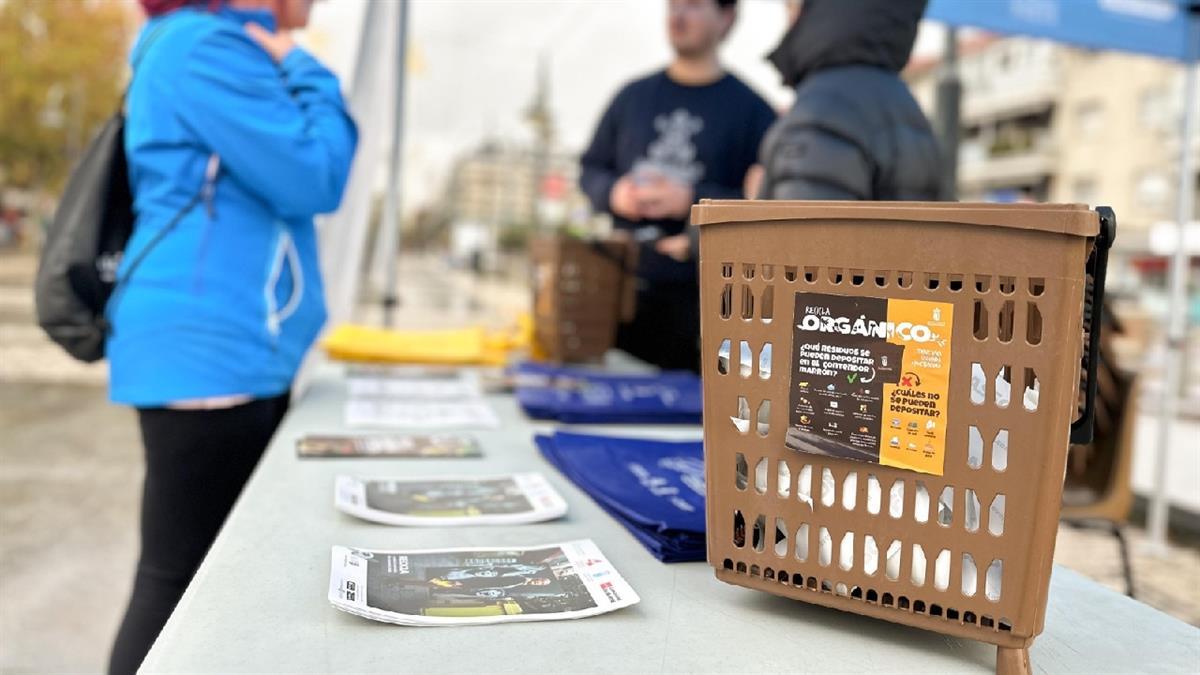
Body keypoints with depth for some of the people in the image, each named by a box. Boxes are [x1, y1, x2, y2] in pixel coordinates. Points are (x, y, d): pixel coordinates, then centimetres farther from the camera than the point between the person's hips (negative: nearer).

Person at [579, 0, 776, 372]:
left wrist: (692, 199, -17)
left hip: (703, 297, -3)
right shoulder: (634, 96, 13)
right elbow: (590, 168, 17)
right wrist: (613, 193, -5)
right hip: (625, 288, 4)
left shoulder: (751, 109, 0)